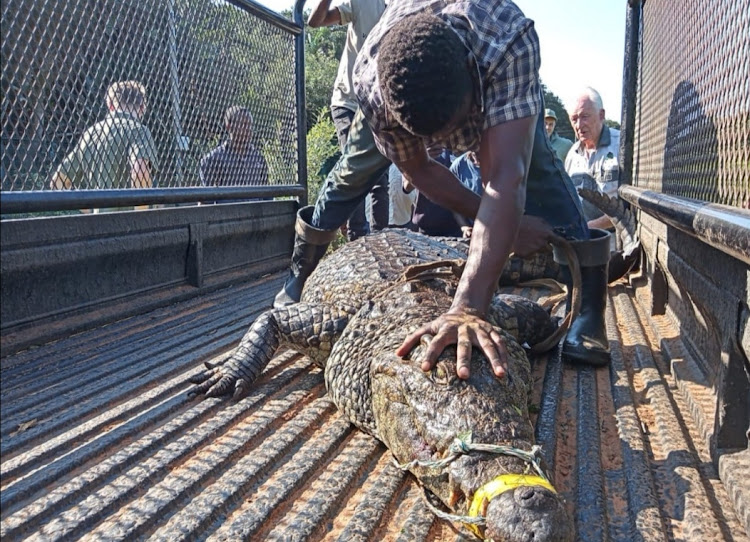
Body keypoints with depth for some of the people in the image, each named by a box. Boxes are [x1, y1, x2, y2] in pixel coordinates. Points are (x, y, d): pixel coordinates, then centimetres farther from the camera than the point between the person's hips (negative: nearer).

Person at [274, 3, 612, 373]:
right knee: (353, 170, -1)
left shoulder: (511, 40, -48)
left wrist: (468, 309, -64)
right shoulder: (371, 82, -40)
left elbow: (505, 176, -56)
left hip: (497, 81, -1)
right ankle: (298, 279, 20)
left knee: (535, 164, -25)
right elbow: (418, 170, -26)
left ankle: (587, 311, -16)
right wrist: (500, 223, -29)